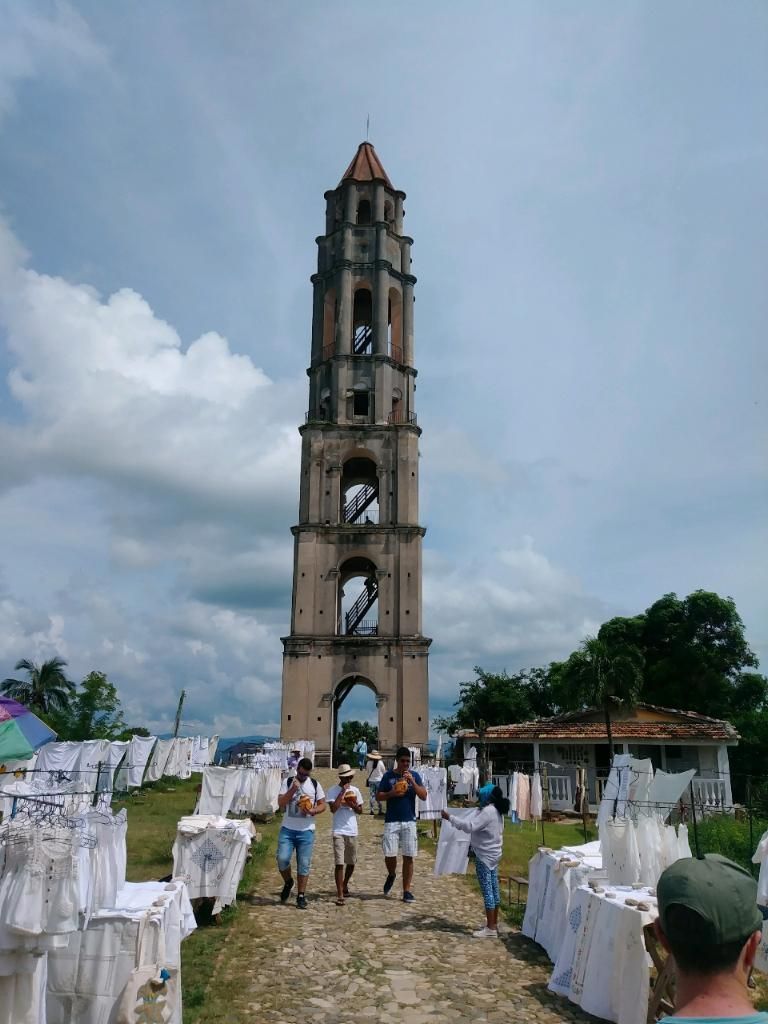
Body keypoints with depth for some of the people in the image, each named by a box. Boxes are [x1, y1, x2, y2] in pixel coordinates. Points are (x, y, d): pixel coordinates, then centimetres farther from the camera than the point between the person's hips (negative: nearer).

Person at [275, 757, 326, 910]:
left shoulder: (315, 784, 3)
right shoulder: (288, 782, 0)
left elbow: (322, 805, 6)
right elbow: (280, 804, -6)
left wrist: (313, 811, -14)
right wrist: (293, 790, -19)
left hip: (306, 831, 0)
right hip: (287, 829, 0)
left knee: (304, 864, 2)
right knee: (282, 858, -11)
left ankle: (301, 896, 16)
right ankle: (288, 882, 19)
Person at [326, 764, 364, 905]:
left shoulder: (355, 790, 6)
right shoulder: (333, 790, -7)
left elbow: (360, 811, 11)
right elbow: (333, 808, -21)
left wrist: (353, 806, -11)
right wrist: (343, 791, -19)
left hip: (352, 831, 5)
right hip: (338, 831, -4)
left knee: (351, 862, 15)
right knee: (339, 863, -10)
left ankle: (345, 885, 40)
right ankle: (340, 896, -6)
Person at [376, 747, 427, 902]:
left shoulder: (415, 775, 4)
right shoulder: (388, 776, 2)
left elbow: (424, 796, -3)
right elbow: (378, 797, 4)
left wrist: (412, 782, -15)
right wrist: (392, 793, -14)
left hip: (409, 821, 1)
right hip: (391, 821, -1)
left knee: (408, 856, 0)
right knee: (389, 854, -4)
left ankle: (407, 891, 12)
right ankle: (392, 875, 28)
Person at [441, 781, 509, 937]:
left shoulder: (488, 811, -21)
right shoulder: (496, 811, 9)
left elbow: (470, 826, -28)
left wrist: (450, 817, -24)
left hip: (485, 856, -10)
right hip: (493, 854, 10)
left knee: (487, 891, -6)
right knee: (493, 890, 15)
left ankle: (490, 929, -2)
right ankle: (494, 924, 25)